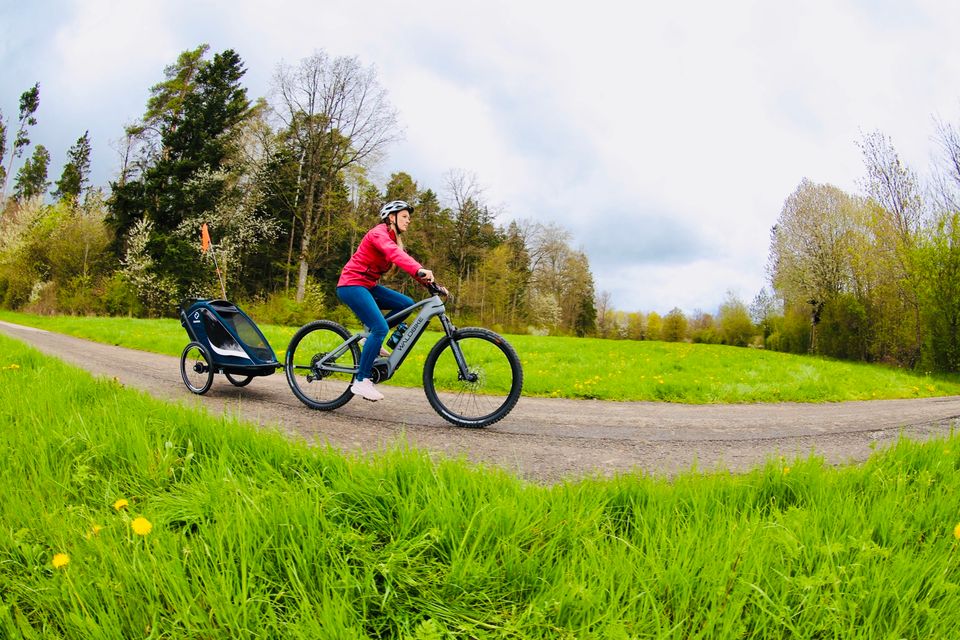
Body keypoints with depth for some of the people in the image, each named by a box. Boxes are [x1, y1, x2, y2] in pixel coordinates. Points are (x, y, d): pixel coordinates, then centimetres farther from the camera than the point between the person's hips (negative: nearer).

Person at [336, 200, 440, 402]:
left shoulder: (394, 239, 14)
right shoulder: (379, 233, -15)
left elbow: (405, 261, 7)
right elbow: (394, 254, -36)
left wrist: (430, 282, -8)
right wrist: (419, 270, -52)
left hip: (368, 285, 9)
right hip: (352, 284, -9)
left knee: (407, 304, -3)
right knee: (381, 328, -21)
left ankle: (372, 341, 5)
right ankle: (361, 381, -14)